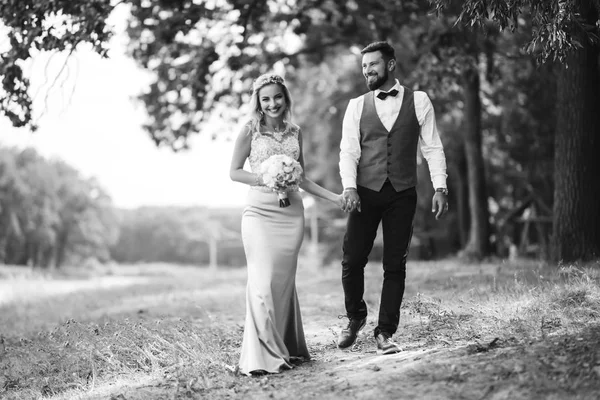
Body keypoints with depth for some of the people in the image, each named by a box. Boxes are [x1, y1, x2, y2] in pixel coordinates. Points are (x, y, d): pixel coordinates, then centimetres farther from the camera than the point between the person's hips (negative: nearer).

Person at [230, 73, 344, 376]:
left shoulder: (295, 133, 12)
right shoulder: (250, 131, 1)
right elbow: (234, 172, 2)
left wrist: (334, 197, 13)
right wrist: (265, 178, -13)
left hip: (291, 213, 4)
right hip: (259, 212, -4)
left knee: (284, 280, 5)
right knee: (263, 281, -11)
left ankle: (286, 348, 14)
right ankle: (262, 356, -9)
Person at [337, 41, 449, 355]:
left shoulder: (418, 101, 6)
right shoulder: (357, 106, 8)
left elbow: (432, 147, 5)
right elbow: (348, 151, 2)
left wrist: (440, 188, -5)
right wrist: (349, 187, -14)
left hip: (403, 194, 0)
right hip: (365, 192, 1)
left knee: (395, 266, 1)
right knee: (352, 260, -3)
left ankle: (385, 334, 9)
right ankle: (355, 317, 22)